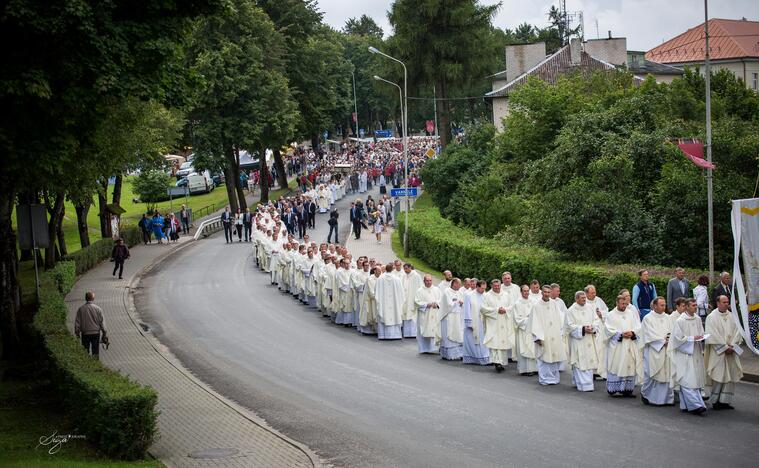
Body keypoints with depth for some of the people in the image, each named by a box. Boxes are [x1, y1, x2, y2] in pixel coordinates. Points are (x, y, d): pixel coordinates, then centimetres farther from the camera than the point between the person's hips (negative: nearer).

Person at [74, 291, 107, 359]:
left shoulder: (81, 309, -7)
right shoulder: (98, 309, -8)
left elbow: (77, 323, -3)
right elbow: (102, 322, -3)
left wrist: (77, 333, 8)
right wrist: (104, 333, 6)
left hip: (85, 334, 0)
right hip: (96, 333, 0)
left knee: (85, 352, 10)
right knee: (95, 351, 8)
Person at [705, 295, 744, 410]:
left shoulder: (731, 316, 10)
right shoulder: (712, 317, -6)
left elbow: (737, 331, 6)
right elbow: (713, 335, -12)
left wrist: (732, 346, -9)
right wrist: (725, 347, -14)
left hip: (731, 352, 5)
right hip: (717, 352, -5)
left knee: (730, 375, 3)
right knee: (719, 376, -6)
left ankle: (725, 401, 8)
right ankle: (715, 401, 2)